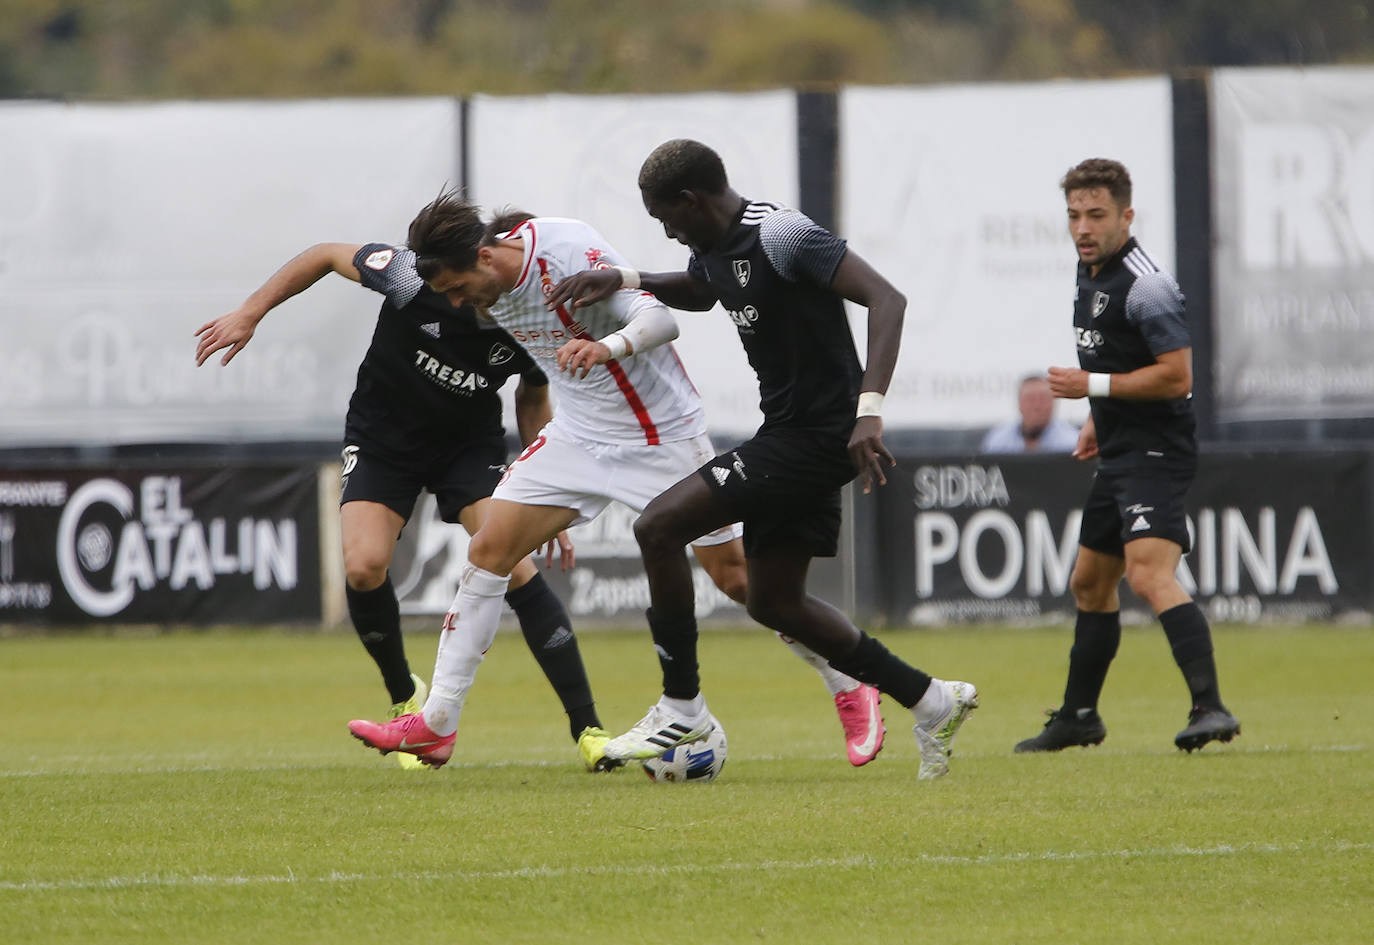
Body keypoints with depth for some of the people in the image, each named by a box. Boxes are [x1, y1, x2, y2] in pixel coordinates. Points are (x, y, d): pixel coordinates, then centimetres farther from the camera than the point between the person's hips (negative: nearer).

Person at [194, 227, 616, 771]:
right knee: (363, 566, -23)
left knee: (513, 567, -22)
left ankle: (586, 728, -15)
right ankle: (406, 699, 6)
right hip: (382, 435, 0)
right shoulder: (418, 277, -29)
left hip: (471, 441, 0)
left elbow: (533, 398, 3)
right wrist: (249, 314, -8)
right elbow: (327, 257, -11)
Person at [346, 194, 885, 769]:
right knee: (489, 550, -6)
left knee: (733, 575, -2)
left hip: (663, 434, -6)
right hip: (579, 434, 6)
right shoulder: (489, 287, -5)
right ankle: (436, 725, -2)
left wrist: (607, 346, -52)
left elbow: (660, 318, -34)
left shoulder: (567, 252, -27)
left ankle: (851, 693, 17)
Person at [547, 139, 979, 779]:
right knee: (774, 602, 13)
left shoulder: (780, 235, -19)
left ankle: (681, 709, -4)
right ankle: (933, 703, 20)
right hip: (788, 433, 10)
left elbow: (886, 299, -25)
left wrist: (869, 409, -35)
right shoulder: (714, 249, 11)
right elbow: (699, 292, 38)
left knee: (658, 528, -13)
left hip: (818, 434, -10)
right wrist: (626, 281, 20)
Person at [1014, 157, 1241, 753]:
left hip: (1155, 452, -10)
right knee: (1090, 583, 19)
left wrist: (1092, 386, -18)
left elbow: (1177, 375, -21)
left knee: (1149, 573, -26)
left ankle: (1209, 709, -35)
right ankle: (1078, 717, 32)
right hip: (1119, 455, 10)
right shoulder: (1090, 273, 13)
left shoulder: (1146, 285, -17)